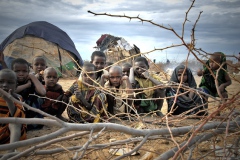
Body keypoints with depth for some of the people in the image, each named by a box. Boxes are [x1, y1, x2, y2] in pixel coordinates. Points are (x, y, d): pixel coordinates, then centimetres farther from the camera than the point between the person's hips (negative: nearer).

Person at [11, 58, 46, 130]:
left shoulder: (31, 83, -2)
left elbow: (43, 92, -24)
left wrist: (33, 77, -13)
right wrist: (26, 85, -19)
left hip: (31, 116, 1)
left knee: (38, 94, -13)